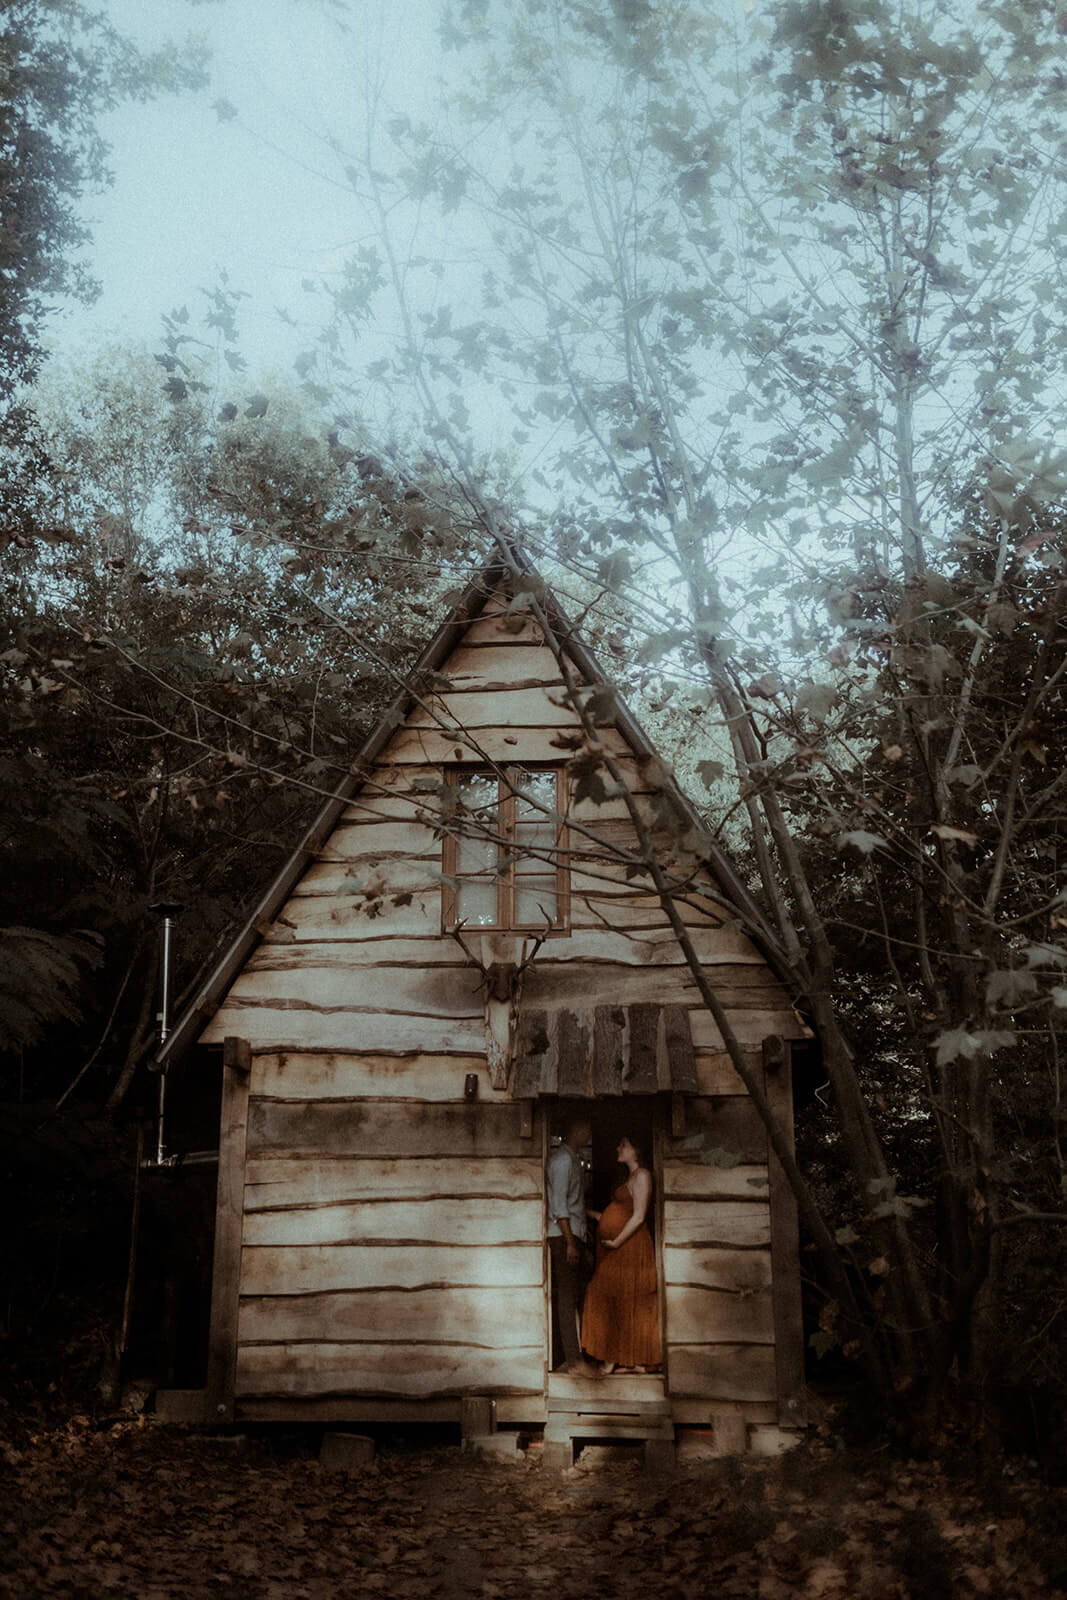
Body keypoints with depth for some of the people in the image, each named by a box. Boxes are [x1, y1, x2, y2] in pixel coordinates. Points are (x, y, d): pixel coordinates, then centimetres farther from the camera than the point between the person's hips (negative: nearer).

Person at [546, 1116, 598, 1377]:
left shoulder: (572, 1159, 18)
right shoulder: (562, 1159, -13)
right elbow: (558, 1204, -18)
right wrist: (570, 1242, -20)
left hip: (574, 1235, 10)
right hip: (563, 1237, -10)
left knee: (575, 1296, 11)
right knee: (567, 1298, -8)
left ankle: (573, 1357, 16)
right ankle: (574, 1361, -8)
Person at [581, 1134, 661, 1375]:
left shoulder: (642, 1175, -8)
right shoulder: (629, 1177, 19)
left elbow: (639, 1216, -15)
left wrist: (616, 1242, -16)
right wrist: (589, 1212, 20)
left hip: (630, 1247, -9)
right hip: (614, 1251, 9)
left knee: (632, 1304, -3)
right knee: (608, 1301, 7)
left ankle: (640, 1360, 4)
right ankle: (611, 1357, 9)